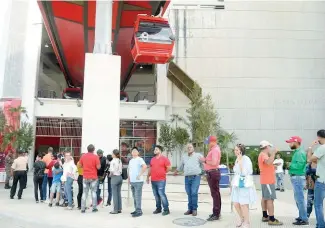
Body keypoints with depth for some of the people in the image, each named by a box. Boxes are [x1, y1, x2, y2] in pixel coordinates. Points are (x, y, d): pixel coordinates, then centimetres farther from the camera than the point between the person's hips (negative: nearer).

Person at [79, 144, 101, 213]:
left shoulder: (83, 156, 1)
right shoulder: (95, 157, -10)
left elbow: (80, 165, 8)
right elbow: (98, 167, -11)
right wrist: (99, 164, 8)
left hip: (85, 177, 3)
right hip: (93, 177, -3)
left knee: (84, 193, 9)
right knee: (93, 192, 7)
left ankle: (83, 208, 7)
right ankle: (94, 208, 6)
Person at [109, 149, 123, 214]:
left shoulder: (113, 161, -12)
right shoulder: (120, 161, 9)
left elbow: (112, 171, -17)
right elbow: (121, 170, 9)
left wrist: (110, 175, 0)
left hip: (114, 177, -7)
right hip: (120, 177, 7)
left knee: (115, 194, -1)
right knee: (119, 194, 11)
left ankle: (115, 210, 3)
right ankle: (119, 209, 15)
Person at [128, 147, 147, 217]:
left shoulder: (139, 159, -9)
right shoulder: (131, 161, 17)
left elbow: (145, 166, -25)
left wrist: (140, 174, -23)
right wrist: (129, 178, 17)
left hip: (138, 181, -8)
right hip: (132, 181, 8)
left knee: (138, 197, -7)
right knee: (134, 197, 14)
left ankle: (139, 211, -3)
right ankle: (136, 210, 23)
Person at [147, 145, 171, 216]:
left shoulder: (164, 159, -5)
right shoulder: (152, 159, 14)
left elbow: (169, 167, -6)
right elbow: (150, 169, 19)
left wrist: (163, 173, 3)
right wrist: (148, 177, 16)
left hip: (161, 180, -6)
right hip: (153, 180, 6)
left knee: (161, 194, -10)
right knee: (156, 195, 10)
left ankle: (166, 209, -2)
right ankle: (158, 208, 21)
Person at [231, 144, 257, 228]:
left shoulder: (246, 159, -14)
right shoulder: (237, 159, 11)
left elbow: (244, 172, -23)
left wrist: (240, 161, -23)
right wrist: (233, 183, 21)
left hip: (245, 185, -7)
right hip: (237, 184, 8)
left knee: (243, 204, -2)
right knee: (236, 203, 9)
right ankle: (241, 218, 32)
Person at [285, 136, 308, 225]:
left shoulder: (300, 153, -16)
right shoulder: (297, 152, 16)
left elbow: (299, 165, -25)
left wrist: (290, 165, -12)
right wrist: (291, 166, 2)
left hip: (298, 178, -11)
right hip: (296, 178, 11)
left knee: (300, 199, -6)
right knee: (298, 199, 18)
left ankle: (304, 220, 1)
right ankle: (302, 216, 29)